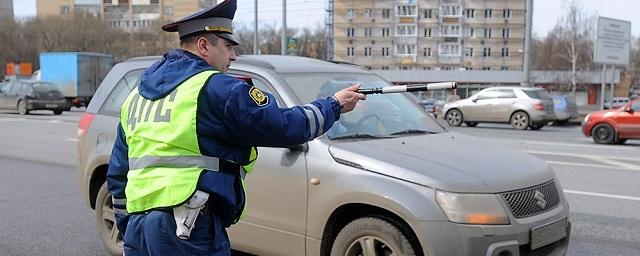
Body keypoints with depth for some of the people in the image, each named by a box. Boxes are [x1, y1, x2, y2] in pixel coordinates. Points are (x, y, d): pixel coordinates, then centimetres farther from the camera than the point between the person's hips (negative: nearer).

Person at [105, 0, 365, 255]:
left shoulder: (137, 94, 16)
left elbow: (117, 173, 19)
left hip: (138, 228, 8)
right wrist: (334, 105, 8)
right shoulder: (215, 88, -9)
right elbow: (284, 126, -7)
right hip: (188, 232, -8)